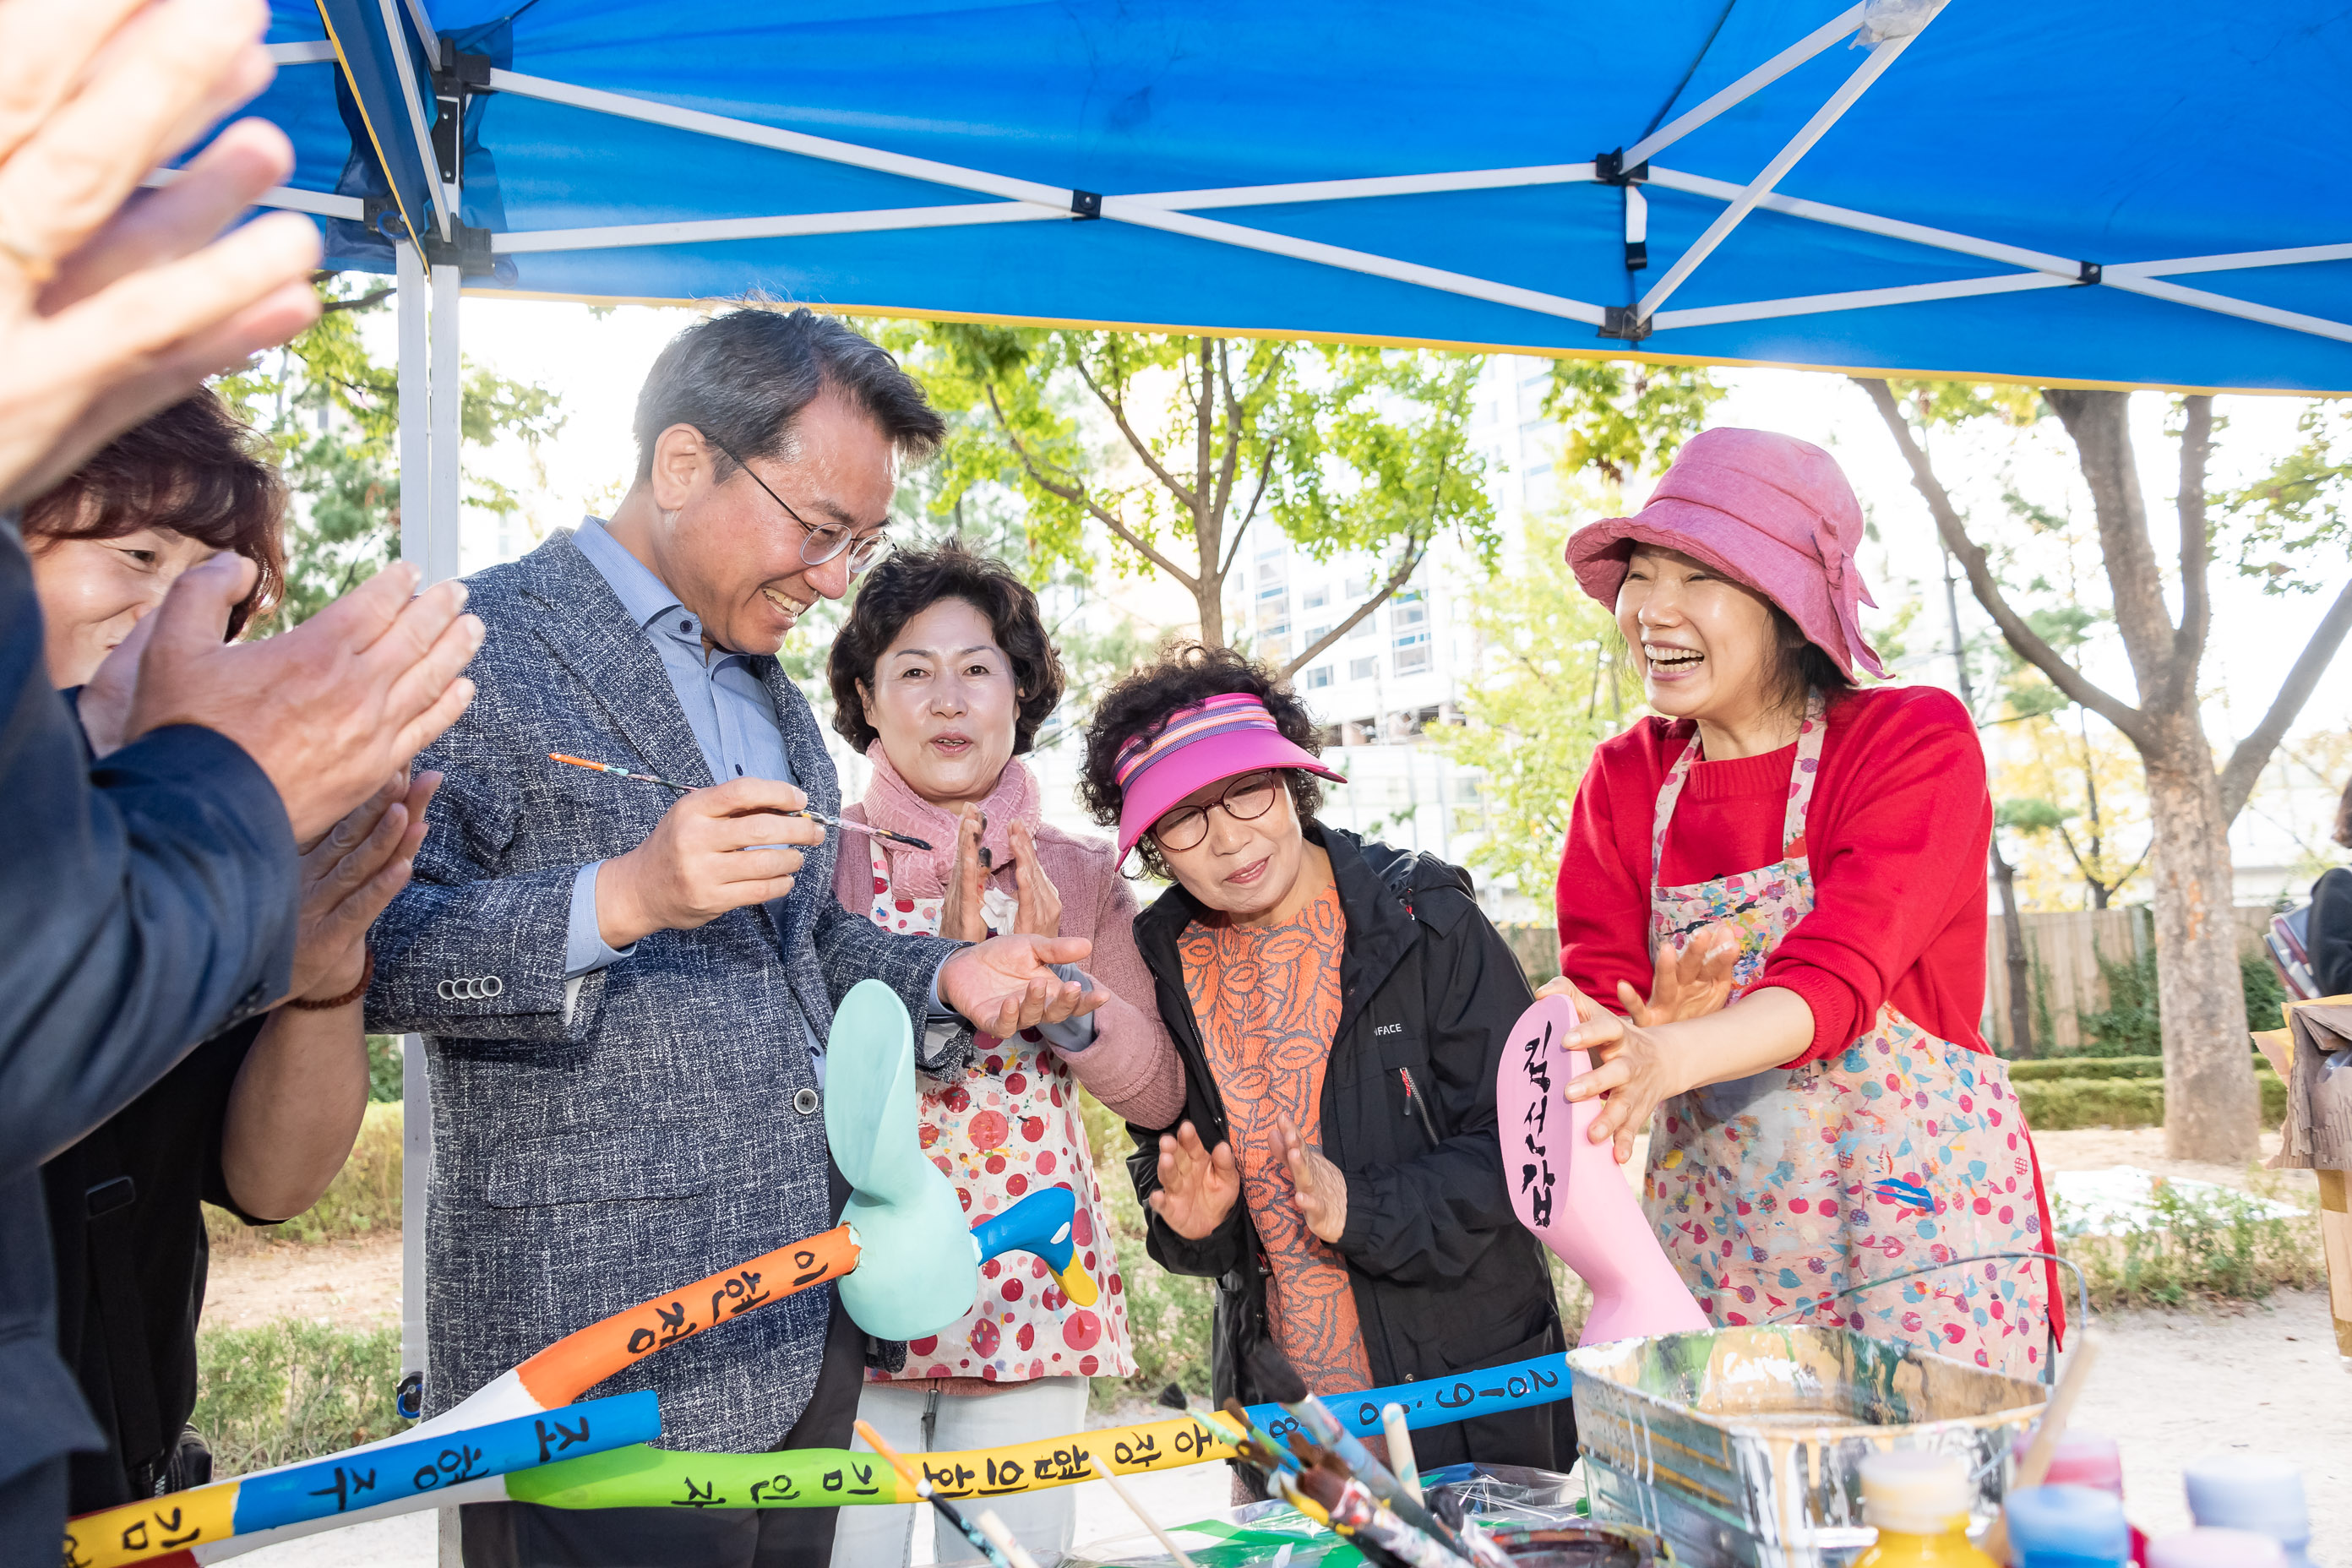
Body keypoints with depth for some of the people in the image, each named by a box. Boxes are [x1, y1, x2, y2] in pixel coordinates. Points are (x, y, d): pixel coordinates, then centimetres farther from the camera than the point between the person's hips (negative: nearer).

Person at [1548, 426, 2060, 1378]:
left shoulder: (1915, 739, -9)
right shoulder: (1623, 781, 5)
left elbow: (1838, 975, -23)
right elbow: (1598, 989, -3)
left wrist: (1664, 1058, -41)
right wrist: (1601, 1061, -27)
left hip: (1925, 1205, -3)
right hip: (1711, 1224, 3)